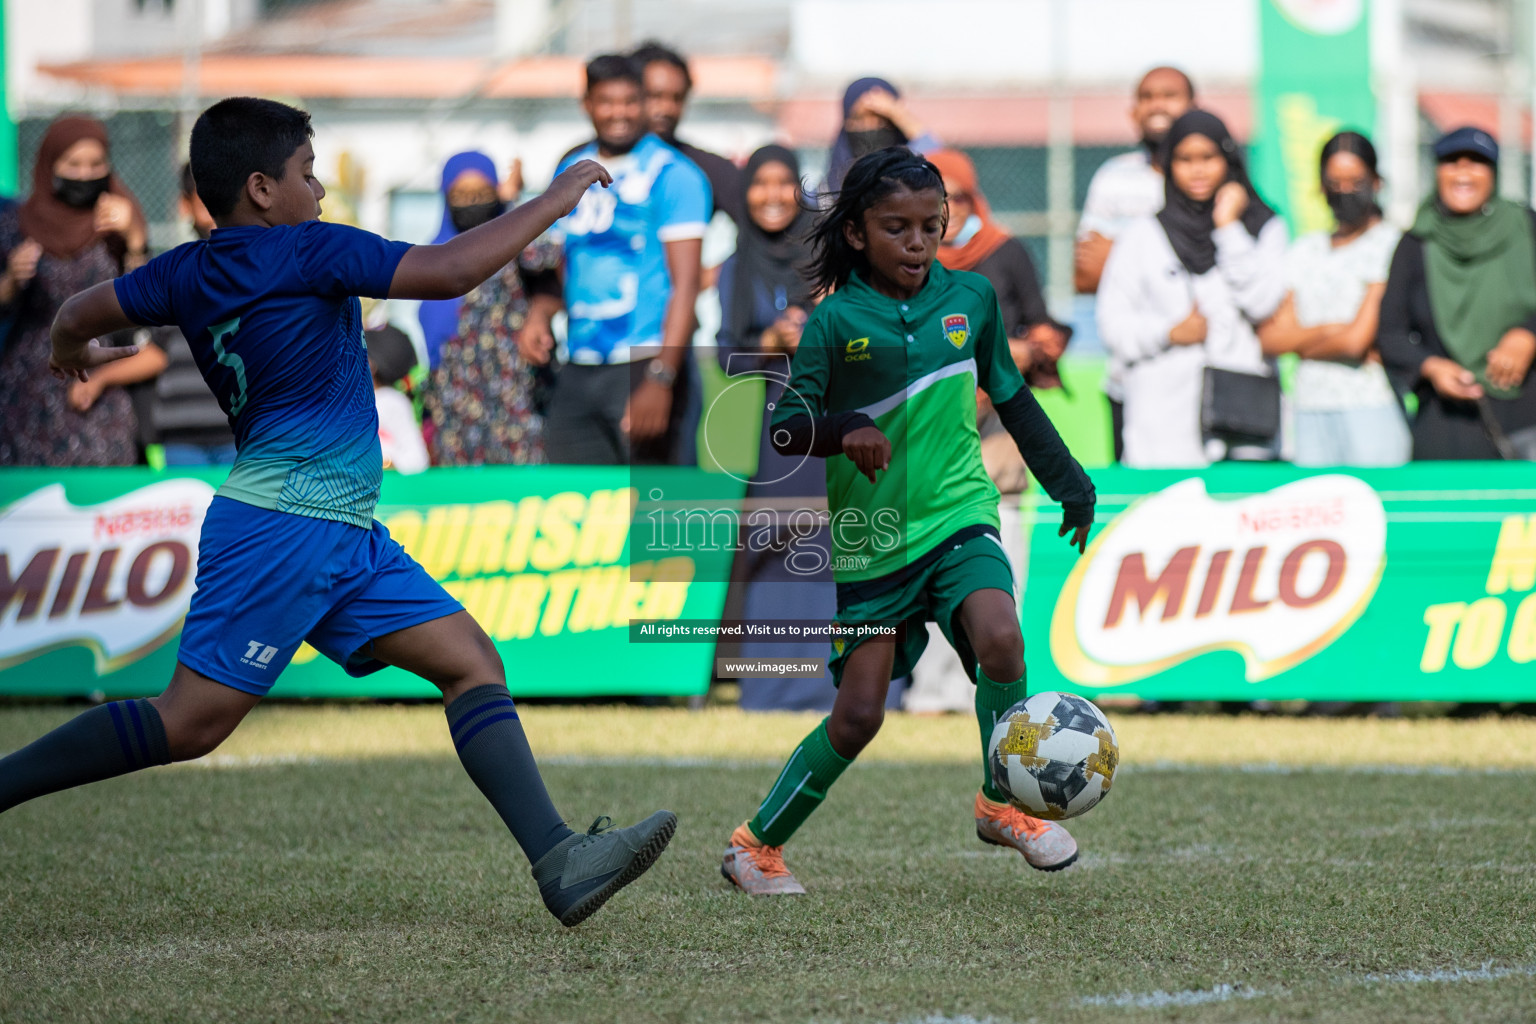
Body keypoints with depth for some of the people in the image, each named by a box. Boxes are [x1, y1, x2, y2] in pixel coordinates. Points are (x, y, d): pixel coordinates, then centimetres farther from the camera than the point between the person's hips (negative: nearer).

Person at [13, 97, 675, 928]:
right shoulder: (312, 252, -11)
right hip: (282, 529, -10)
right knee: (190, 723, -9)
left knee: (473, 663, 1)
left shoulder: (186, 274, 11)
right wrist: (556, 199, -4)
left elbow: (80, 314, 21)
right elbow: (451, 272, -15)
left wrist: (73, 355, 45)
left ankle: (558, 861, -7)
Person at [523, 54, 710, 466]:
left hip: (644, 367, -6)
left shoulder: (673, 175, -5)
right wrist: (539, 313, 4)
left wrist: (660, 380, -20)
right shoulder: (572, 172, 15)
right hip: (578, 371, 6)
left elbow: (685, 282, -11)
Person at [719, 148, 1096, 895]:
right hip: (872, 538, -2)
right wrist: (845, 431, -27)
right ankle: (756, 844, 18)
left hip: (958, 516, 2)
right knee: (858, 715, -1)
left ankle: (1001, 803, -5)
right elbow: (785, 428, -7)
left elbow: (1010, 396, 16)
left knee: (999, 638, -26)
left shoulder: (969, 298, 2)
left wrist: (1068, 481, 18)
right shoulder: (836, 321, -9)